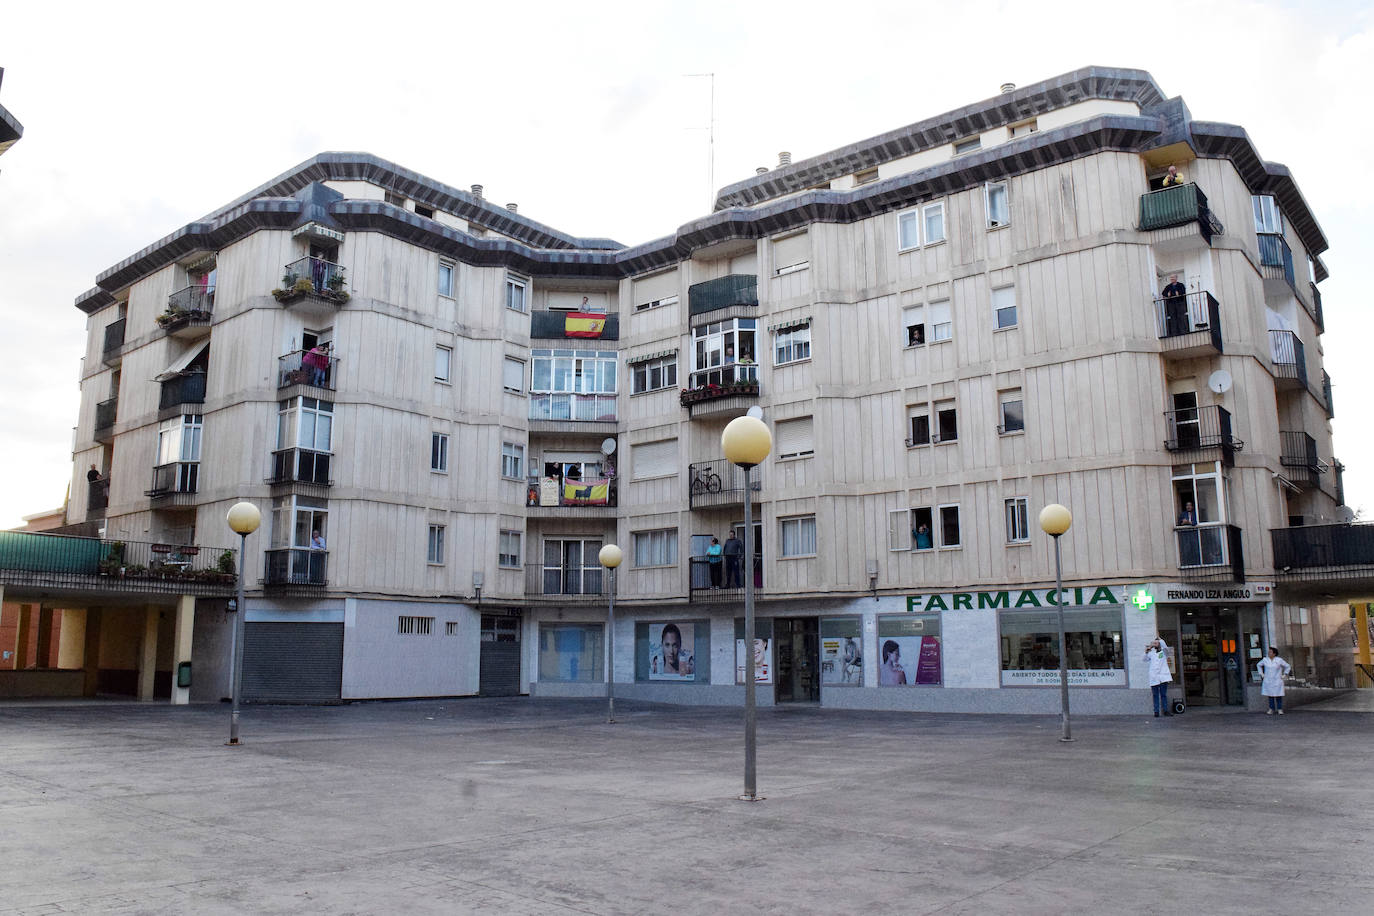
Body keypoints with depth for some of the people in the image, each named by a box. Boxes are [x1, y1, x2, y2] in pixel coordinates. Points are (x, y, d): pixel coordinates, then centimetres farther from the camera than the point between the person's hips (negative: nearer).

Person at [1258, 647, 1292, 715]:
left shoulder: (1279, 660, -7)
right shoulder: (1265, 660, 0)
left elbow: (1288, 666, 3)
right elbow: (1259, 665, 18)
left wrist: (1284, 675, -2)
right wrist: (1261, 674, 10)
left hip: (1277, 681, -2)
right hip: (1268, 681, 2)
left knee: (1278, 695, 1)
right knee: (1270, 695, 3)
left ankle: (1280, 709, 9)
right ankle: (1271, 709, 8)